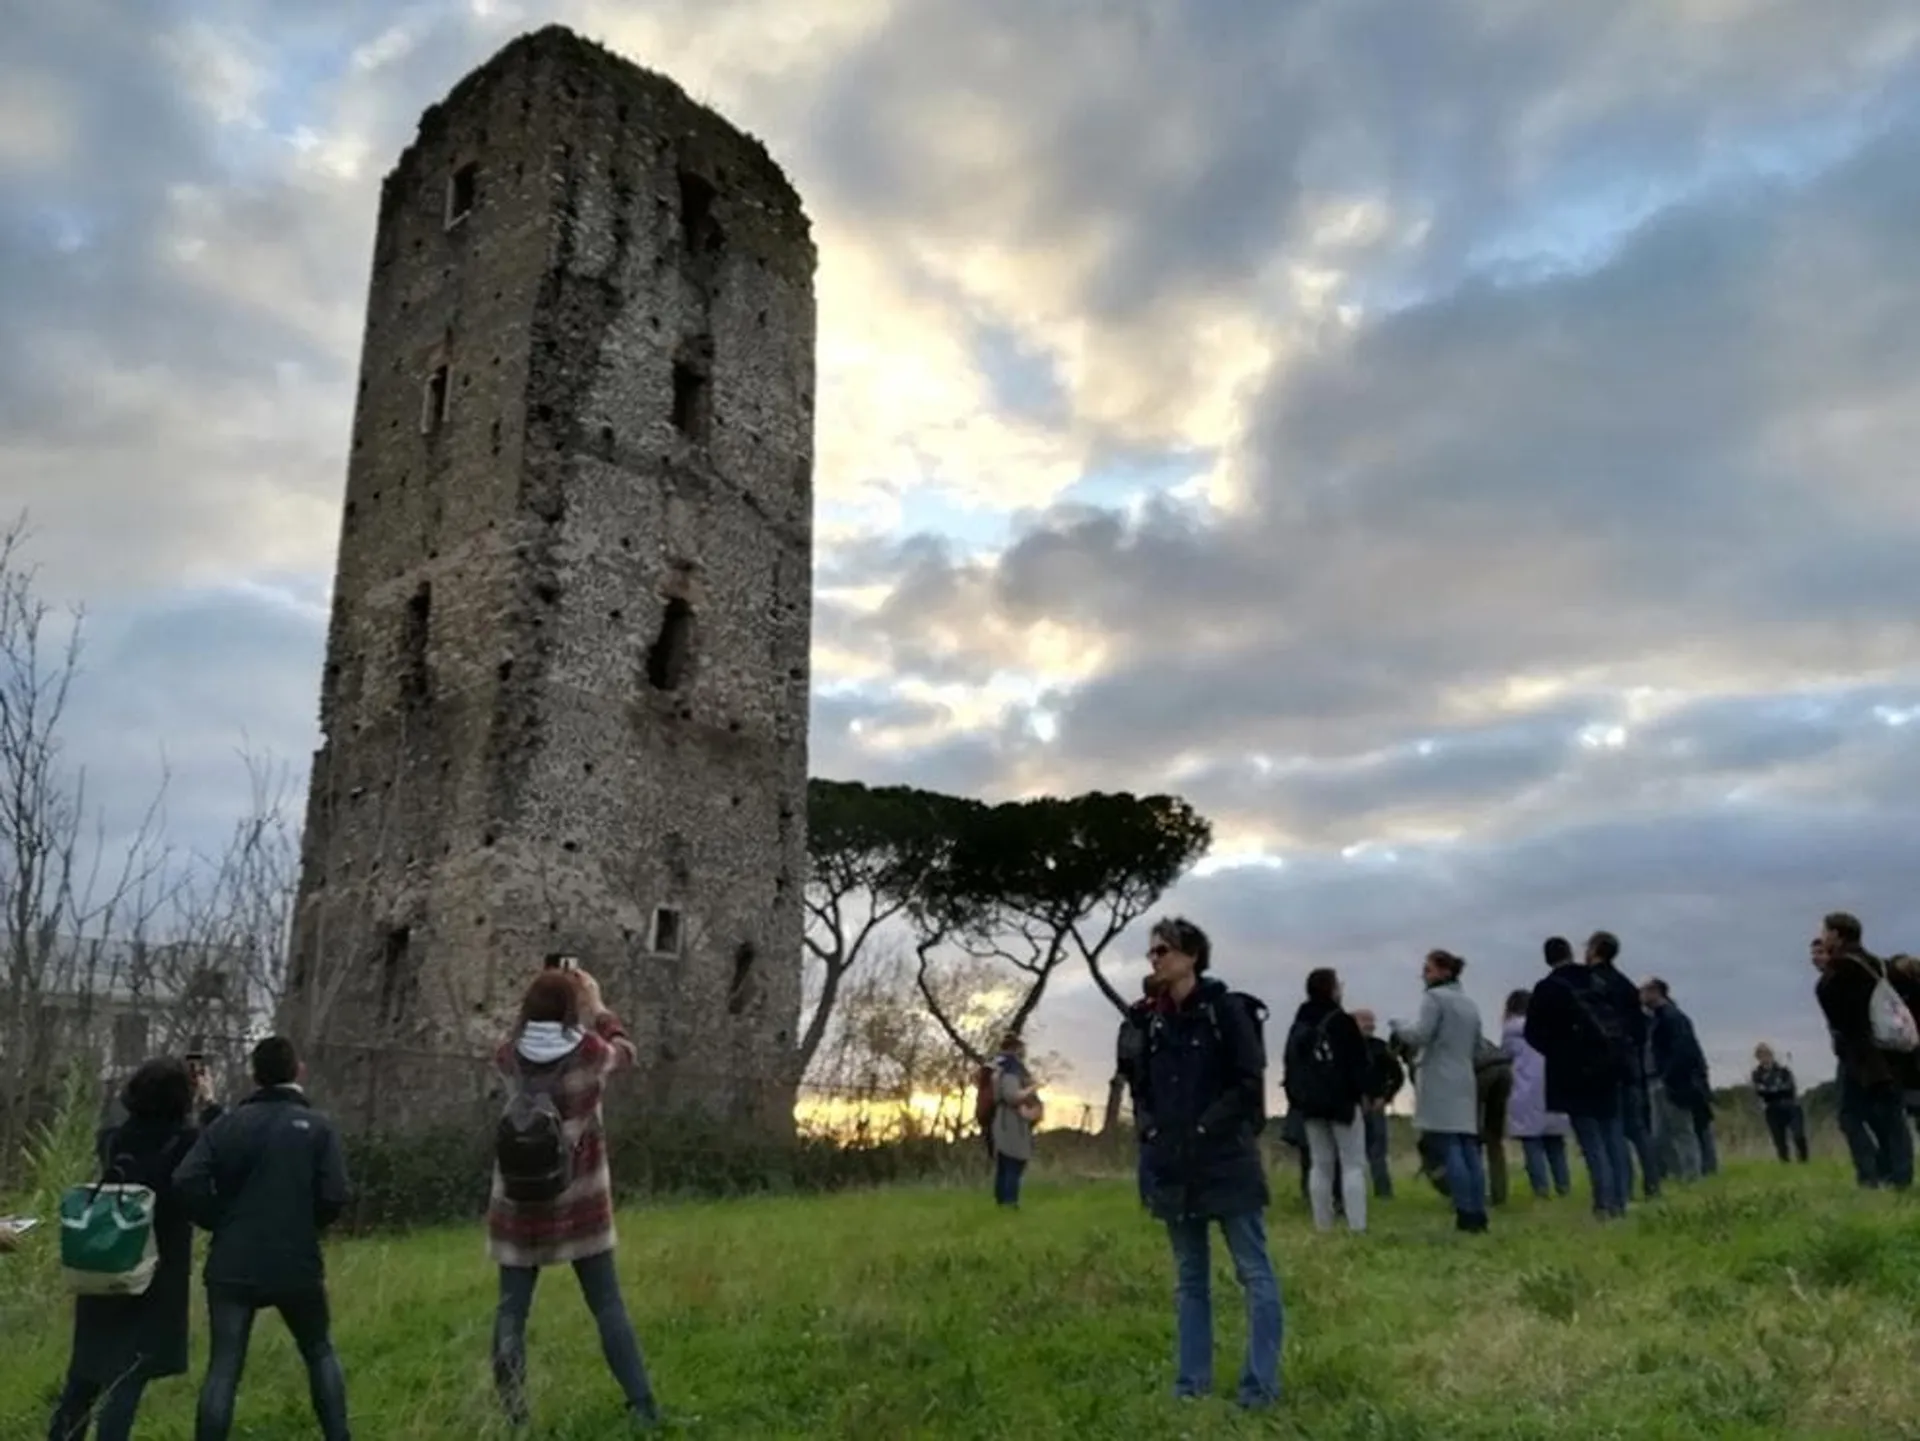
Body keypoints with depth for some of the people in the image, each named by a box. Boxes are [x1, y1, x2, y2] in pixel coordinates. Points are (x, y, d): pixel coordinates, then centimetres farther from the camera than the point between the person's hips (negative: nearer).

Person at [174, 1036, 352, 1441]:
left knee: (223, 1369, 5)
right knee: (320, 1353, 18)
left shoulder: (228, 1123, 1)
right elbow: (334, 1197, -12)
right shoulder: (317, 1127, -4)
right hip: (296, 1263, -1)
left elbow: (186, 1180, -10)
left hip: (233, 1265, 1)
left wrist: (221, 1223, 5)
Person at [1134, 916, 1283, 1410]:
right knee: (1189, 1279, 14)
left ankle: (1261, 1385, 9)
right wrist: (1154, 1129, 3)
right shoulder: (1157, 1022, 10)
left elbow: (1250, 1083, -12)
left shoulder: (1226, 1008, -7)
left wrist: (1206, 1128, -15)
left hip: (1226, 1163, -6)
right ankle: (1191, 1383, 22)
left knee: (1254, 1273, 1)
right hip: (1176, 1168, 7)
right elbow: (1146, 1087, 19)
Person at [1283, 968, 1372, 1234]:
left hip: (1310, 1104, 6)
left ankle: (1323, 1225, 8)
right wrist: (1363, 1089, 3)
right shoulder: (1342, 1021, -9)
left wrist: (1296, 1099, 13)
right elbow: (1360, 1063, -11)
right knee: (1353, 1164, -2)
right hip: (1342, 1102, -5)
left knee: (1320, 1165, 10)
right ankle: (1357, 1225, -10)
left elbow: (1291, 1067, 10)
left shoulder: (1299, 1025, 9)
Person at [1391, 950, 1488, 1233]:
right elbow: (1477, 1048, 24)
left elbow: (1421, 1034, -15)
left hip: (1440, 1082, -8)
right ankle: (1478, 1213, 5)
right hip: (1465, 1082, 8)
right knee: (1469, 1149, 6)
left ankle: (1465, 1213, -12)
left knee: (1451, 1149, -9)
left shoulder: (1435, 997, -5)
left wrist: (1398, 1031, 2)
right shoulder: (1470, 1004, 20)